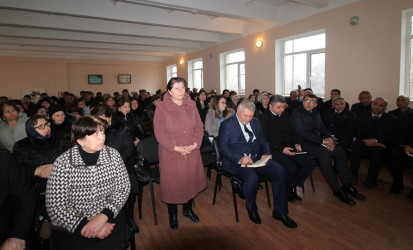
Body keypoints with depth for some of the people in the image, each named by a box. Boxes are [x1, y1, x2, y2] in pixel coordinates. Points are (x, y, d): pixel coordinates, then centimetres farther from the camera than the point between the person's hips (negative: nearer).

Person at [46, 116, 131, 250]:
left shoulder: (112, 154, -4)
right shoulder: (63, 163, -11)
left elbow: (123, 188, -3)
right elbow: (55, 207, -11)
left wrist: (103, 217, -16)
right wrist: (85, 225, -20)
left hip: (108, 216, 1)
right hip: (71, 227, -1)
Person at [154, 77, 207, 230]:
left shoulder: (191, 105, 6)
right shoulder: (161, 107, -7)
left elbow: (199, 127, 4)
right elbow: (159, 132, -12)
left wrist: (195, 144, -10)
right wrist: (175, 148, -18)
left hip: (192, 153, 4)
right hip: (171, 154, -4)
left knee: (190, 180, 15)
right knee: (171, 183, 7)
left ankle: (187, 209, 40)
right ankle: (173, 215, 30)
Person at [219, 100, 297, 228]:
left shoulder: (255, 122, 16)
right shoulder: (227, 125, -3)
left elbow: (263, 141, 20)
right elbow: (223, 148, -10)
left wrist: (265, 154, -1)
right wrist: (239, 159, -24)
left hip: (256, 158, 6)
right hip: (236, 161, -6)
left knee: (280, 171, -15)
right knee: (252, 179, -33)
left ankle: (279, 211, 2)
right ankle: (252, 209, 0)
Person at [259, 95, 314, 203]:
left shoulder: (285, 114, 17)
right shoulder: (264, 117, -5)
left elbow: (292, 131, 23)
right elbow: (266, 139, -12)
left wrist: (297, 143, 4)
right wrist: (282, 149, -19)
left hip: (290, 147, 7)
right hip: (275, 150, -7)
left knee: (309, 164, -11)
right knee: (291, 168, -28)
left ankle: (292, 186, 7)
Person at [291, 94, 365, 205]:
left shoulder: (315, 112, 16)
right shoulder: (296, 113, -10)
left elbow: (322, 127, 15)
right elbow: (303, 133, -18)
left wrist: (329, 139, -7)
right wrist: (323, 141, -18)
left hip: (318, 141, 8)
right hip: (304, 143, -8)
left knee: (340, 151, -10)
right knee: (324, 155, -29)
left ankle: (347, 185, -1)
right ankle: (337, 190, -17)